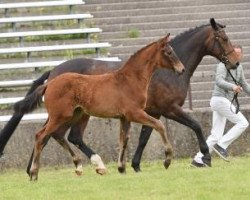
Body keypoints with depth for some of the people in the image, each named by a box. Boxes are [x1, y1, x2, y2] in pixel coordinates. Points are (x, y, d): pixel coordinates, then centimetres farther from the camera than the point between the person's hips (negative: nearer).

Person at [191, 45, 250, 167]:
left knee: (216, 136, 5)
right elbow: (219, 81, -27)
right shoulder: (223, 65, -10)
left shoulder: (238, 67, 17)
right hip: (220, 100, -9)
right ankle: (221, 146, -11)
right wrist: (232, 87, -44)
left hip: (224, 102, 9)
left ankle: (198, 160, 3)